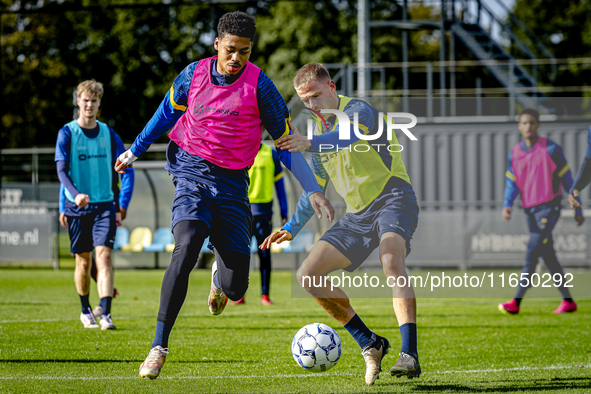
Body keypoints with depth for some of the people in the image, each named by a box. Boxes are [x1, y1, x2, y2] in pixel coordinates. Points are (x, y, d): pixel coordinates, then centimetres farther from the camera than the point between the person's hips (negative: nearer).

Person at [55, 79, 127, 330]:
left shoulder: (109, 135, 7)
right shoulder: (67, 133, -1)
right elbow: (61, 170, -9)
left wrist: (117, 208, 13)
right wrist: (75, 194, -27)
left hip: (105, 205, 1)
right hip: (77, 207, -1)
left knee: (104, 256, -13)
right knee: (83, 261, 7)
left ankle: (106, 315, -20)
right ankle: (86, 311, 27)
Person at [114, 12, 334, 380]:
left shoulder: (259, 84, -7)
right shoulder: (193, 74, -2)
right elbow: (166, 114, 18)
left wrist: (313, 190, -5)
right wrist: (134, 152, 27)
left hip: (232, 184, 0)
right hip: (191, 174, 0)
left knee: (236, 287, -2)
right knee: (186, 249, -27)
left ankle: (220, 275, 40)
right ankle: (159, 347, -22)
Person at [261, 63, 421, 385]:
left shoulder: (358, 110, -8)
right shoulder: (320, 130, 16)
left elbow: (350, 135, -35)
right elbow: (315, 188, 27)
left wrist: (310, 142, -52)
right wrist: (292, 228, 19)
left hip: (392, 199, -8)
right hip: (358, 214, 8)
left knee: (391, 261, -37)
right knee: (307, 276, -3)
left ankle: (409, 355, -43)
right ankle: (370, 344, 4)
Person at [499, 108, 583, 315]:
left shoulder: (551, 149, -6)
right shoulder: (515, 153, 8)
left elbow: (566, 178, 0)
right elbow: (511, 182, 10)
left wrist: (578, 209, 2)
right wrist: (507, 205, -9)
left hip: (549, 207, -6)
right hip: (529, 209, 6)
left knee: (532, 253, -17)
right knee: (548, 256, 8)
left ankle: (516, 302, -21)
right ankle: (568, 301, 16)